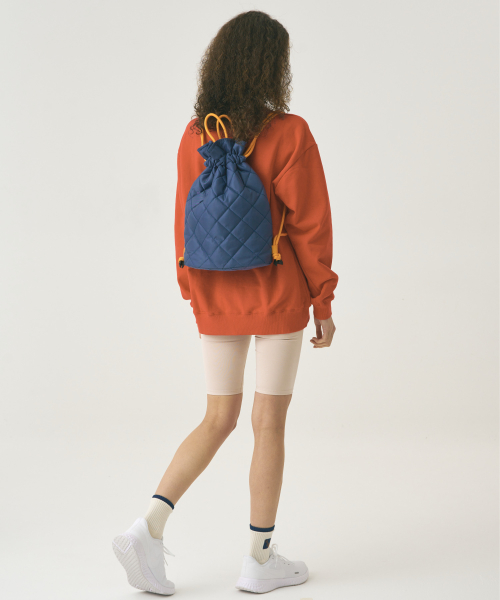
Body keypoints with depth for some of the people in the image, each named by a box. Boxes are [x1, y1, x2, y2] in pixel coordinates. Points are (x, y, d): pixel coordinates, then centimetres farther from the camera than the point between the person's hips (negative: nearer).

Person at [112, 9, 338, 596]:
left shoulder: (194, 137, 0)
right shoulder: (290, 134, -13)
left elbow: (186, 223, 7)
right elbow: (309, 224, -10)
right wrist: (323, 303, -1)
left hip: (217, 299, 5)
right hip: (278, 297, -4)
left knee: (218, 421, 15)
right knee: (269, 422, 6)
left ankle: (148, 528, 1)